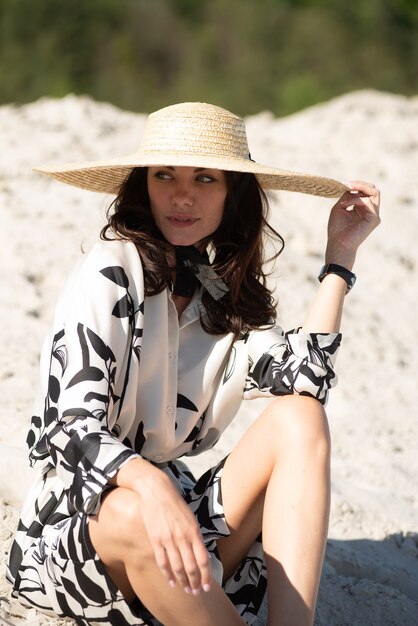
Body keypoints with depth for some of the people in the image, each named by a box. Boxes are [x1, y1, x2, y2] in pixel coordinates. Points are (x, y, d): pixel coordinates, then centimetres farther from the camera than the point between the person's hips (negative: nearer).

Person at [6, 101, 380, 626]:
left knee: (300, 421, -14)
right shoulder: (112, 272, -10)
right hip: (76, 524, -6)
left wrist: (340, 253, -5)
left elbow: (304, 378, -9)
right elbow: (73, 428, -21)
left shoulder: (222, 292, 9)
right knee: (135, 517, -40)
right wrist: (151, 487, -42)